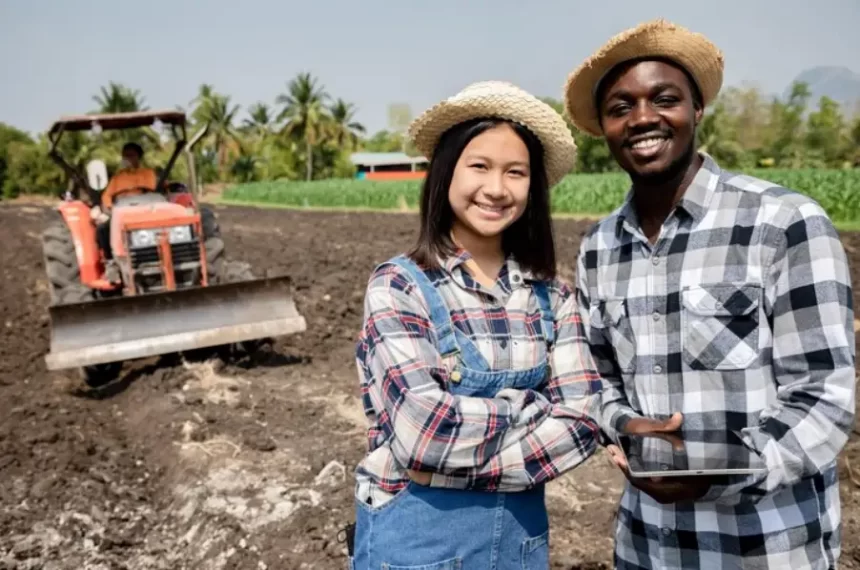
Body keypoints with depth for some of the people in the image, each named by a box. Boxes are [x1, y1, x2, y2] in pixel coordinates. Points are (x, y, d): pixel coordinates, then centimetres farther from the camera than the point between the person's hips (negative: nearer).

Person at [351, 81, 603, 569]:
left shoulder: (552, 296, -1)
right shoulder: (398, 286, -14)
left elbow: (580, 420, -9)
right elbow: (420, 428, -24)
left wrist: (459, 460, -19)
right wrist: (533, 407, -13)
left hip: (521, 529, 4)